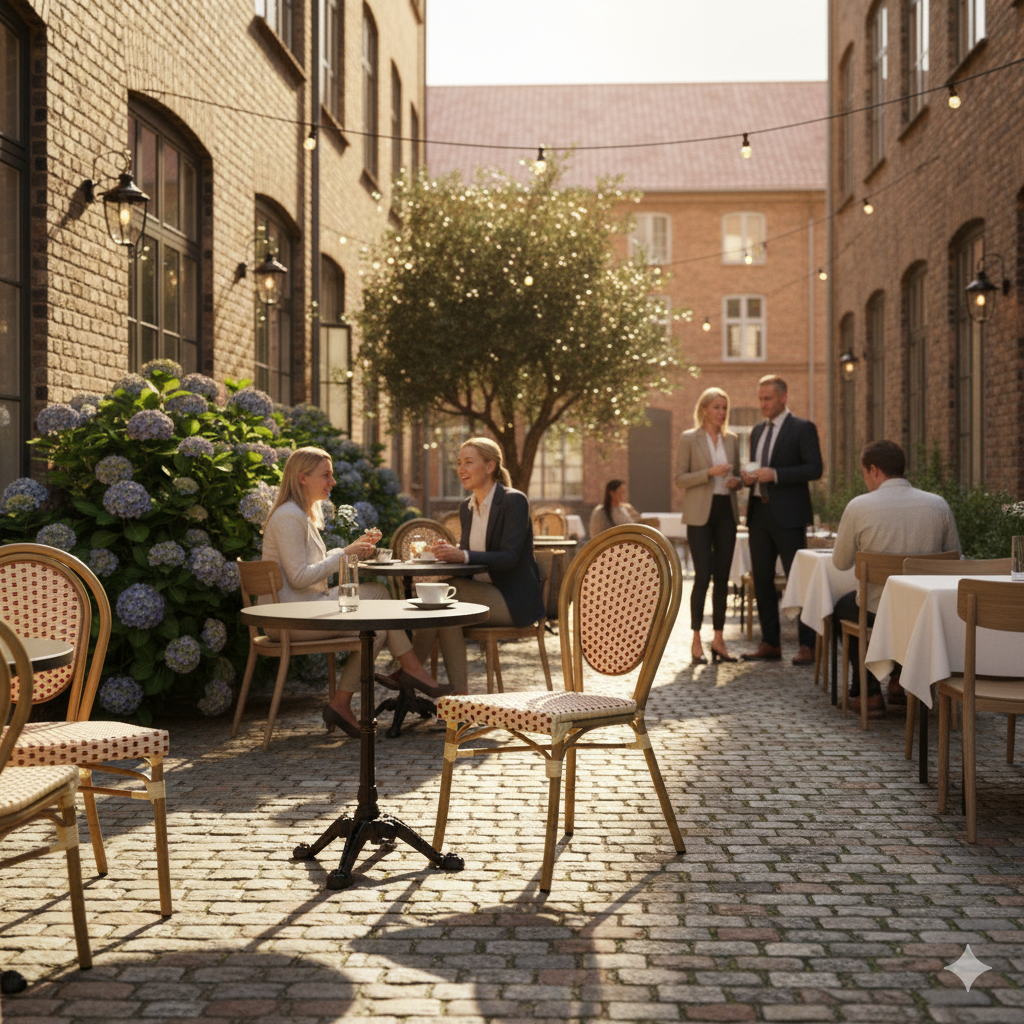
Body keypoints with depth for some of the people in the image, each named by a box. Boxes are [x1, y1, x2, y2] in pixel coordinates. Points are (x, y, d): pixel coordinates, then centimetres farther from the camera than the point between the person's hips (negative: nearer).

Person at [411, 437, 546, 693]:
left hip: (515, 600, -7)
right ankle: (459, 695, -21)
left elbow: (509, 557, -20)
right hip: (483, 592, 7)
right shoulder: (466, 507, 12)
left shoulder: (514, 501, -11)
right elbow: (467, 555, 11)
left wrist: (463, 555, -31)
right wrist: (450, 553, -13)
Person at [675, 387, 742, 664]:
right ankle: (696, 641, -2)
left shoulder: (732, 440, 12)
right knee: (703, 576, -9)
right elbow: (680, 478, -5)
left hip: (726, 512, 5)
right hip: (700, 514, -5)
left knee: (722, 577, 5)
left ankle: (718, 639, 12)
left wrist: (736, 481, -2)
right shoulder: (689, 438, -2)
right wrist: (709, 473, -18)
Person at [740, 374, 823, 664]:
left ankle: (808, 645, -1)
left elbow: (815, 469, -12)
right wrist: (749, 477, 1)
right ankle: (770, 643, 16)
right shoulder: (757, 431, 17)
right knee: (761, 580, 8)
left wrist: (775, 474, -20)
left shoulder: (802, 428, -4)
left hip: (788, 515, -7)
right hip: (760, 513, 7)